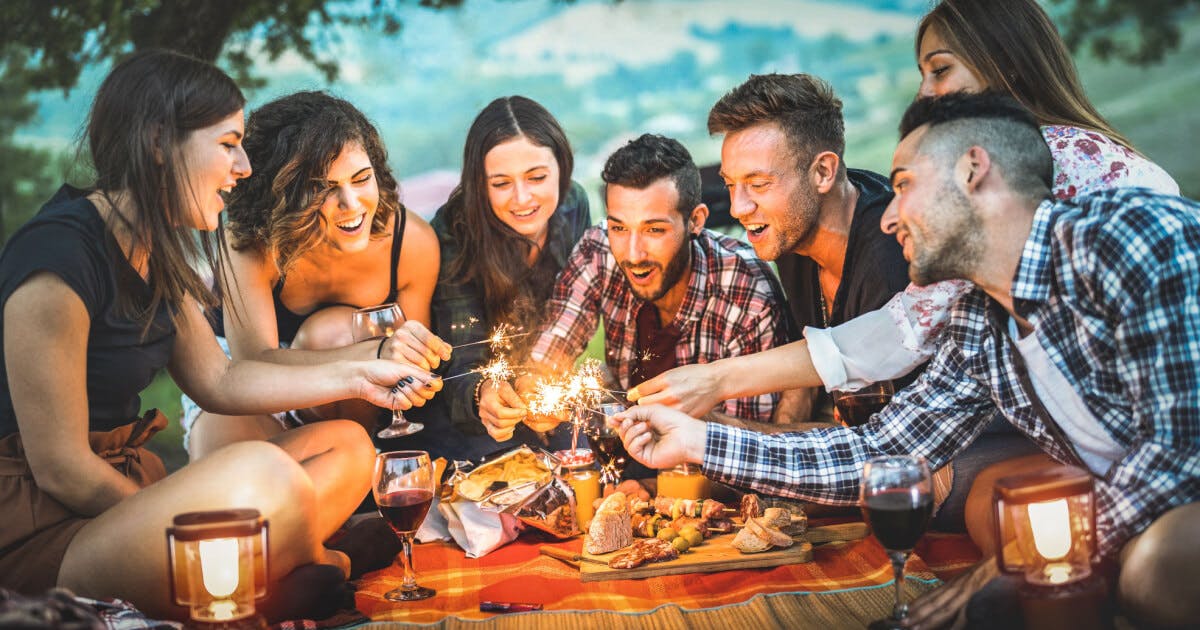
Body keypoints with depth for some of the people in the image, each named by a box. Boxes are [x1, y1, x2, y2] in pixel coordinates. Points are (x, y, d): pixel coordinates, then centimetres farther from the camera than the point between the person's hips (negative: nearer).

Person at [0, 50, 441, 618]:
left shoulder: (155, 254, 10)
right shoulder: (57, 256, -20)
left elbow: (217, 380, 19)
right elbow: (60, 469, -19)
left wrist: (358, 378, 13)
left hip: (128, 490, 10)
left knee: (346, 448, 7)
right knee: (262, 470, -33)